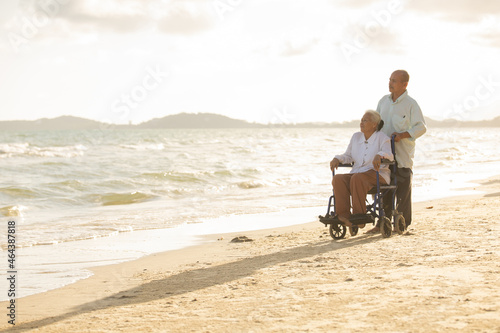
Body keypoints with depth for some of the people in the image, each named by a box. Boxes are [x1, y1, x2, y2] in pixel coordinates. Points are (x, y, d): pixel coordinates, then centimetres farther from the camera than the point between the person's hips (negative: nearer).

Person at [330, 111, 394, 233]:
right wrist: (337, 159, -4)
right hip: (357, 173, 5)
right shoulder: (356, 137, 17)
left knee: (357, 179, -38)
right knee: (338, 179, -26)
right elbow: (348, 156, 18)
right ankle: (343, 215, -35)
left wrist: (379, 155, -38)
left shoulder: (382, 138, 0)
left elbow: (389, 155, -16)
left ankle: (359, 216, -35)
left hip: (378, 175, -5)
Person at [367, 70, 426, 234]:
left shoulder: (411, 104, -7)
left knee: (403, 189, -1)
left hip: (403, 154, -5)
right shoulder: (383, 101, 11)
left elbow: (421, 127, -10)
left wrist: (402, 135, -21)